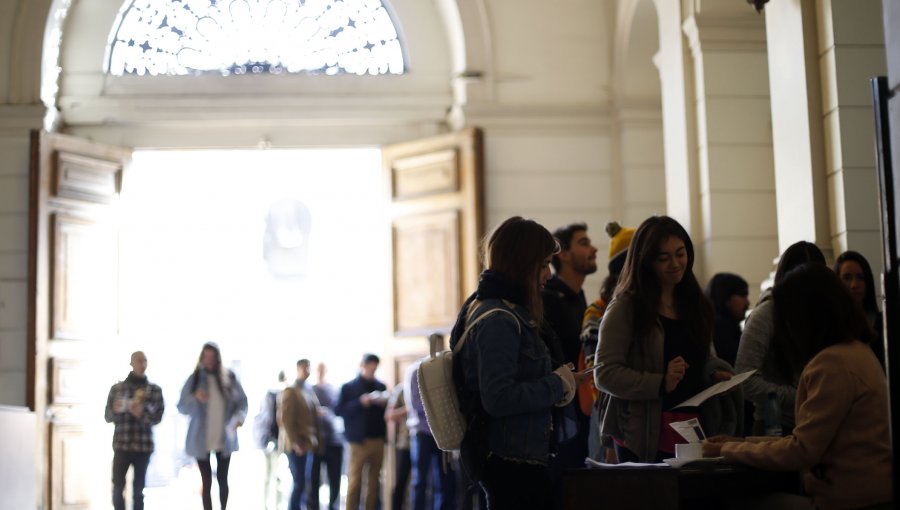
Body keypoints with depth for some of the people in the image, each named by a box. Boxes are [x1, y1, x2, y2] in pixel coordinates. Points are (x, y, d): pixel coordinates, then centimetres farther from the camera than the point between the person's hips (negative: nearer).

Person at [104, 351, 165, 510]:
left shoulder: (155, 390, 6)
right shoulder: (117, 388, 6)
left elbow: (158, 417, 1)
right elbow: (108, 416, 5)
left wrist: (142, 414, -17)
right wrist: (116, 410, -16)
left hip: (143, 445, 0)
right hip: (121, 444, 0)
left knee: (138, 489, 4)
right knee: (117, 487, -3)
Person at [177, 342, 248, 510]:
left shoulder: (229, 377, -2)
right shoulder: (194, 379, -5)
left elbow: (242, 401, 6)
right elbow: (182, 407, -5)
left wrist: (239, 417, -14)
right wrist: (195, 398, -25)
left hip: (225, 438, 1)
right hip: (201, 440, -1)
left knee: (222, 479, 9)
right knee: (207, 481, 1)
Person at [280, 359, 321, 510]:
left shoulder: (309, 391, 15)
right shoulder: (290, 391, -6)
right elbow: (286, 420, -12)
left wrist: (315, 441, 7)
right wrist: (296, 443, -16)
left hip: (309, 444, 6)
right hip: (297, 445, -6)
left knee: (306, 483, 7)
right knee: (299, 483, -6)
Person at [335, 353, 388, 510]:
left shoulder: (380, 386, 12)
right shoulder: (349, 387, 3)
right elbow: (339, 410, -6)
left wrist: (384, 403, -7)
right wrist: (360, 403, -16)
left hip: (378, 439, 4)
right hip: (359, 440, -4)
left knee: (374, 481, 7)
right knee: (355, 479, -4)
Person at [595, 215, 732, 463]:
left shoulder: (696, 305, 14)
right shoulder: (625, 309, -6)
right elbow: (605, 373, -12)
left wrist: (715, 373, 3)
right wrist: (660, 383, -22)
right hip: (645, 436, -5)